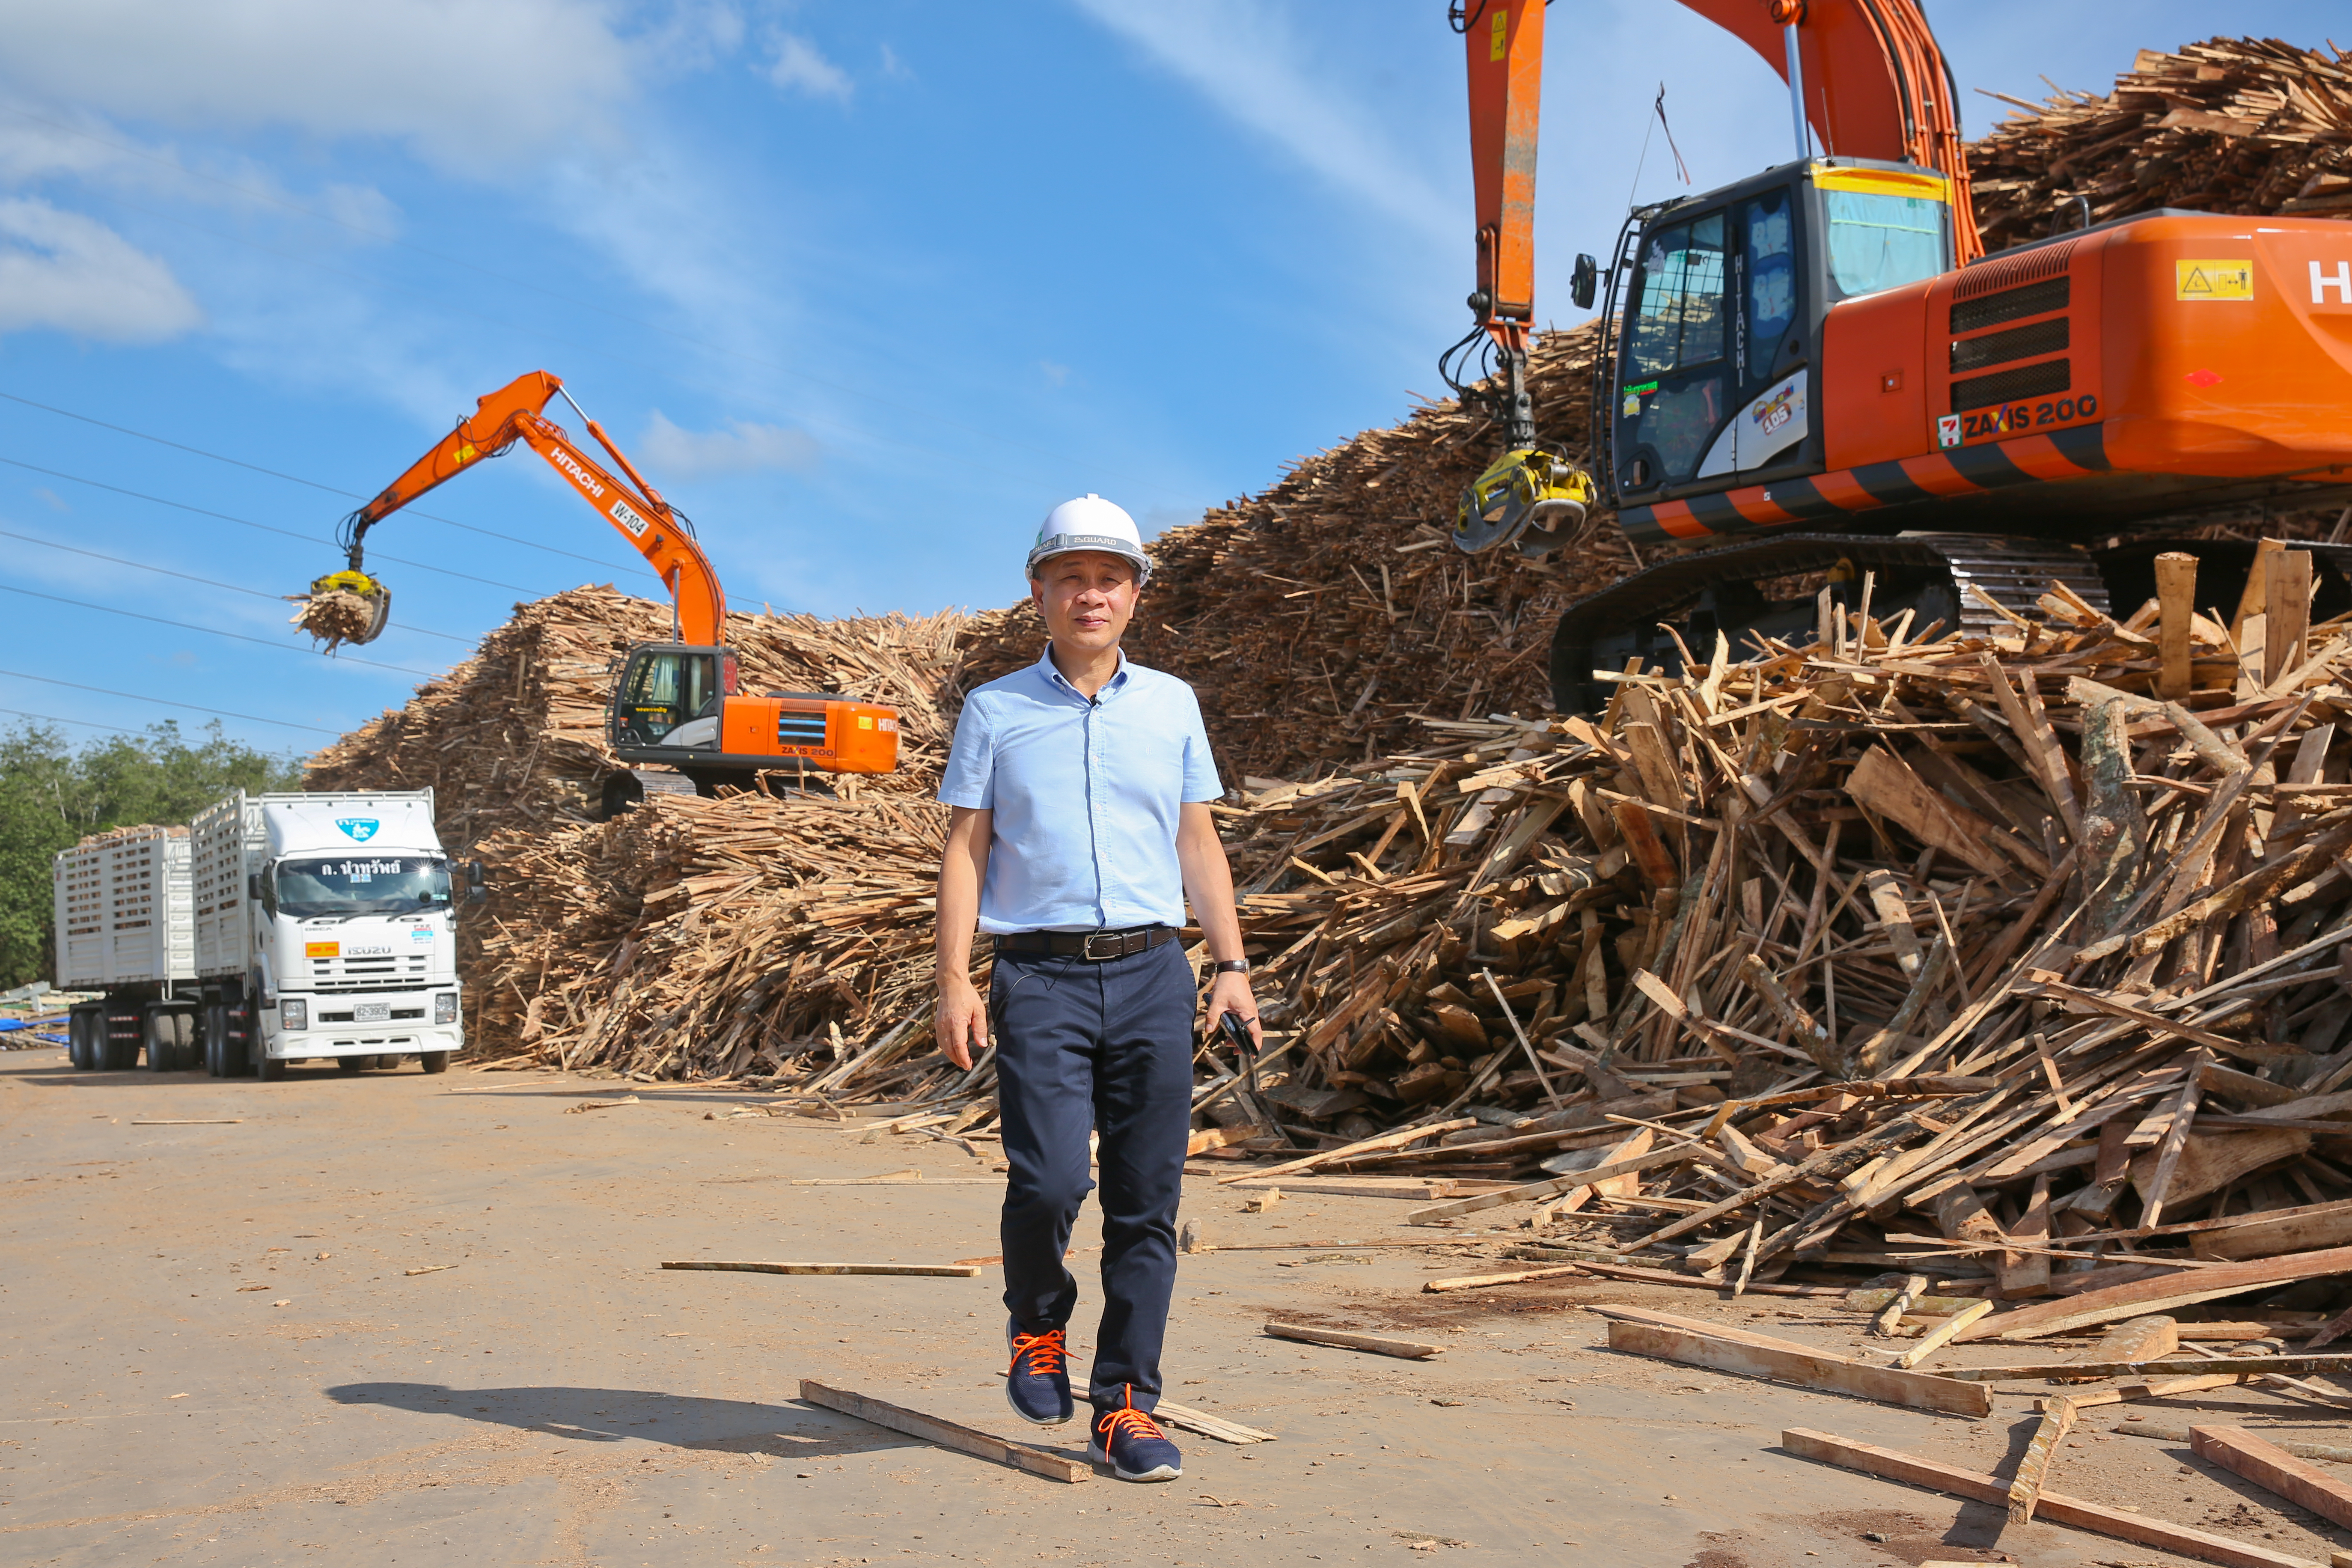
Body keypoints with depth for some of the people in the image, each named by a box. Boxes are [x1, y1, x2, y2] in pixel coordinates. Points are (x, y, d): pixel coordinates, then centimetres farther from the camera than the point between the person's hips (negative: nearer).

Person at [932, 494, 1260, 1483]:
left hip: (1152, 972, 2)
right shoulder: (996, 712, 8)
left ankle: (1127, 1409, 9)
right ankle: (1037, 1328, 15)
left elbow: (1198, 842, 16)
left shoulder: (1171, 705, 14)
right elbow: (964, 849, 5)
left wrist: (1232, 965, 6)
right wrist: (954, 982, -5)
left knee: (1147, 1203, 0)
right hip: (1041, 975, -2)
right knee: (1050, 1180, -15)